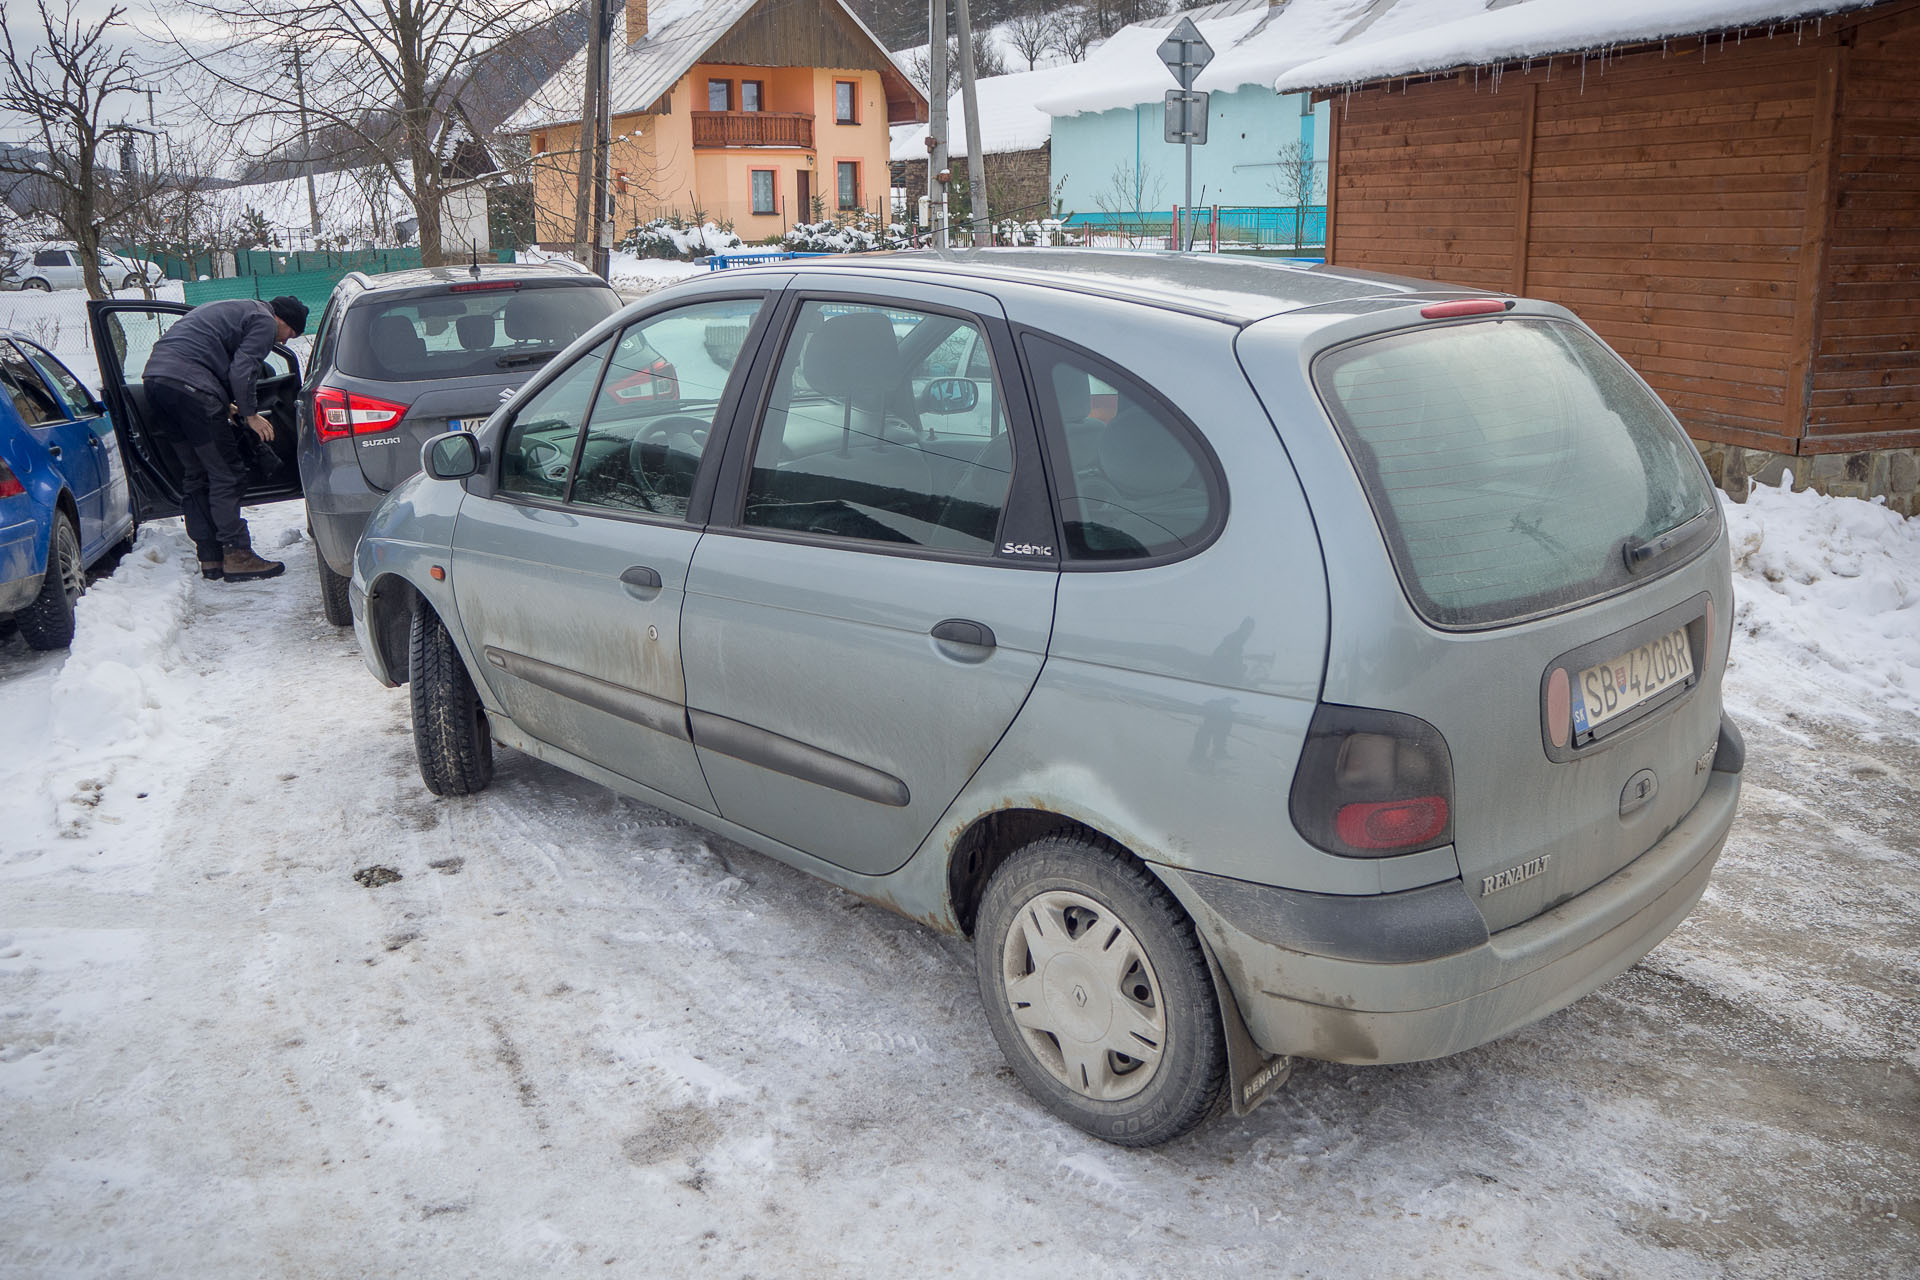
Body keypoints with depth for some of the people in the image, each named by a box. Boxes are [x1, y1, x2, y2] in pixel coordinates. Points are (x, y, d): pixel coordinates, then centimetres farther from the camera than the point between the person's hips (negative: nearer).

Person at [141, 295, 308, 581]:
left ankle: (210, 558, 15)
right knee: (226, 474, -5)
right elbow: (241, 370, -9)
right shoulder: (265, 322, 3)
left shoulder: (230, 310, 32)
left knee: (195, 475, 13)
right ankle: (237, 556, -5)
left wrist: (223, 403, 31)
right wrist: (250, 413, 1)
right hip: (189, 386, -10)